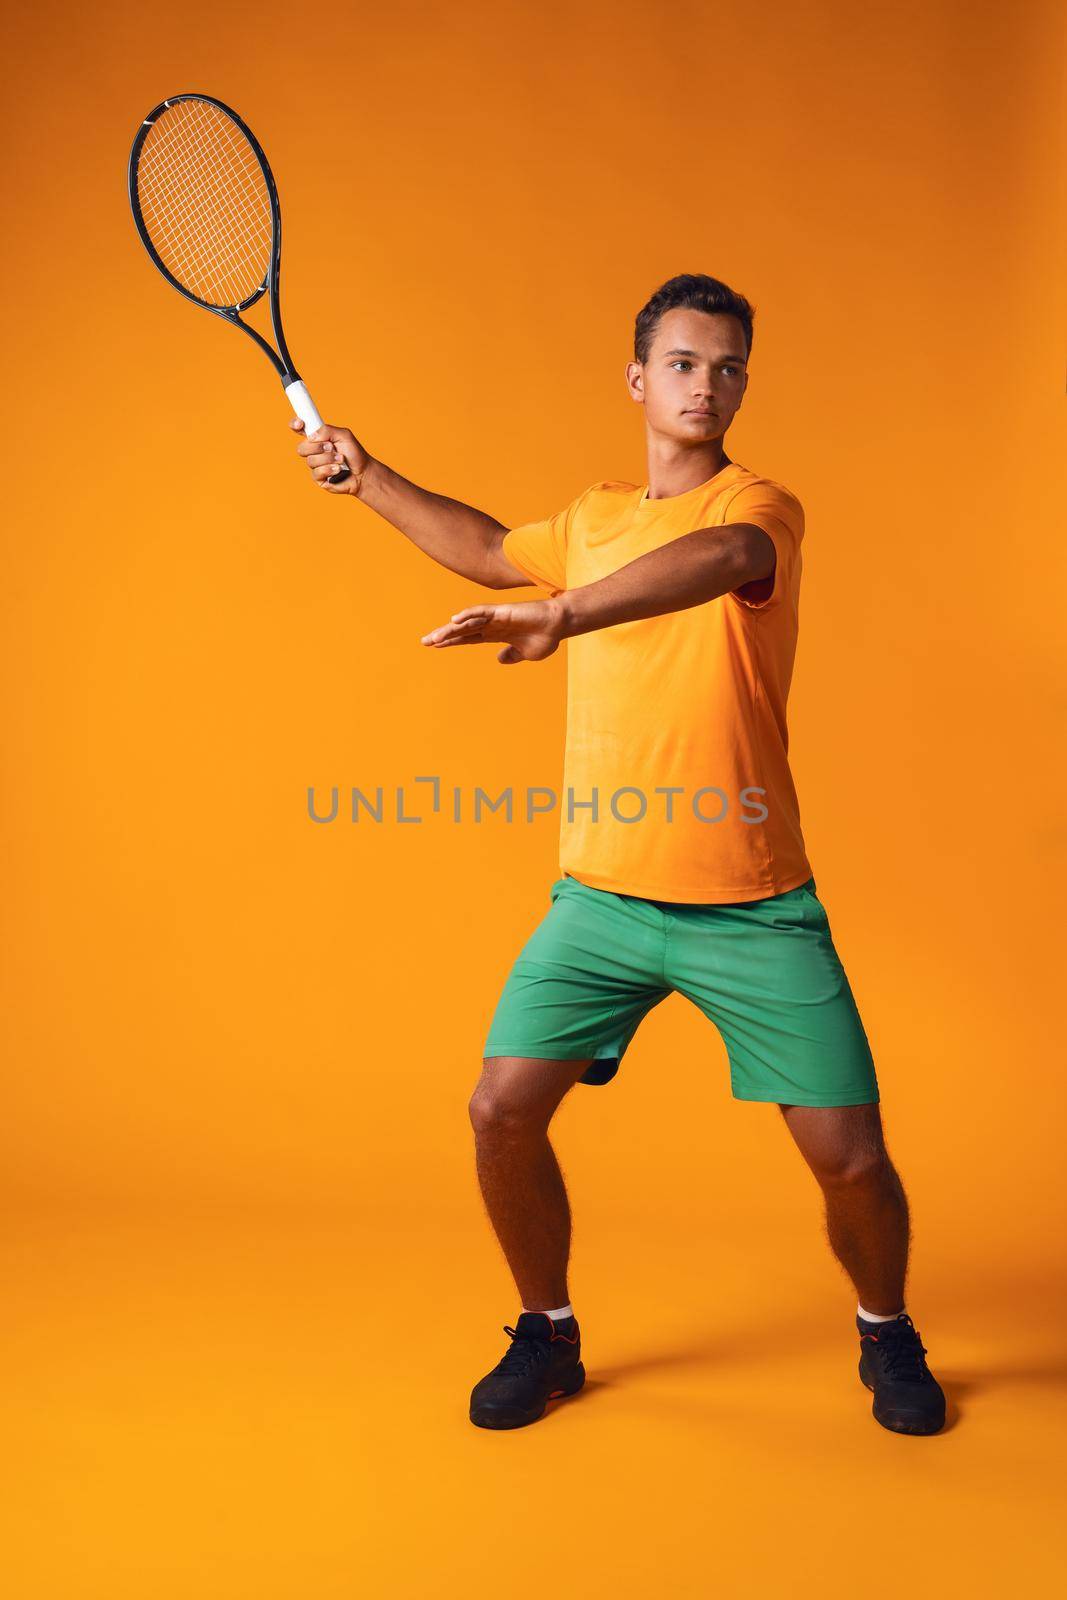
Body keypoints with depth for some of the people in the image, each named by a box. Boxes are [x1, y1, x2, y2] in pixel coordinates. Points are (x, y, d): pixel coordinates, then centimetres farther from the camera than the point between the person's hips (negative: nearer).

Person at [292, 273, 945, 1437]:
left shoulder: (762, 506, -7)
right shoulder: (592, 519, 12)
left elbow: (723, 556, -32)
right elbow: (493, 551, 33)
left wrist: (562, 615, -47)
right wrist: (369, 480, 31)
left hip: (751, 907, -4)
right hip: (600, 895, 5)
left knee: (850, 1156, -4)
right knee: (502, 1111, -4)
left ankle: (885, 1333, 31)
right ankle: (548, 1331, 24)